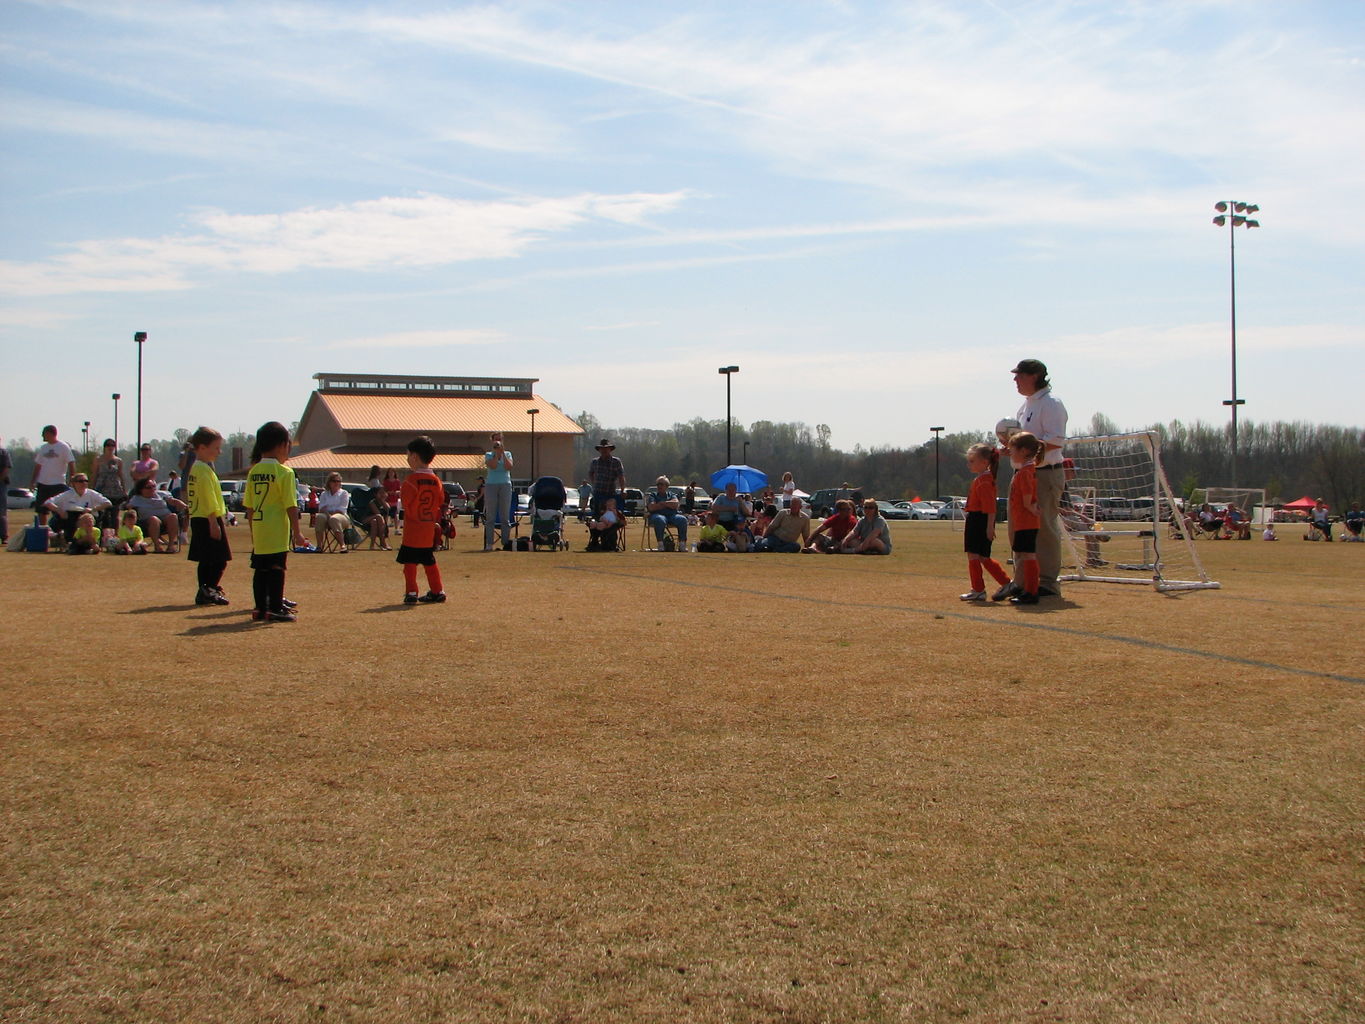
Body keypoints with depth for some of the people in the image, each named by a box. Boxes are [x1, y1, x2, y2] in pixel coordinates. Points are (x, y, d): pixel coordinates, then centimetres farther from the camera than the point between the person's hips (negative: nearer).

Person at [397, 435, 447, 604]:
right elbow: (441, 505, 10)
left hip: (413, 529, -6)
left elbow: (407, 504, -16)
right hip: (430, 529, 7)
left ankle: (411, 592, -2)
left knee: (409, 561, 0)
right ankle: (438, 592, 17)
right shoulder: (436, 480, 7)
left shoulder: (412, 480, -13)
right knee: (429, 561, 15)